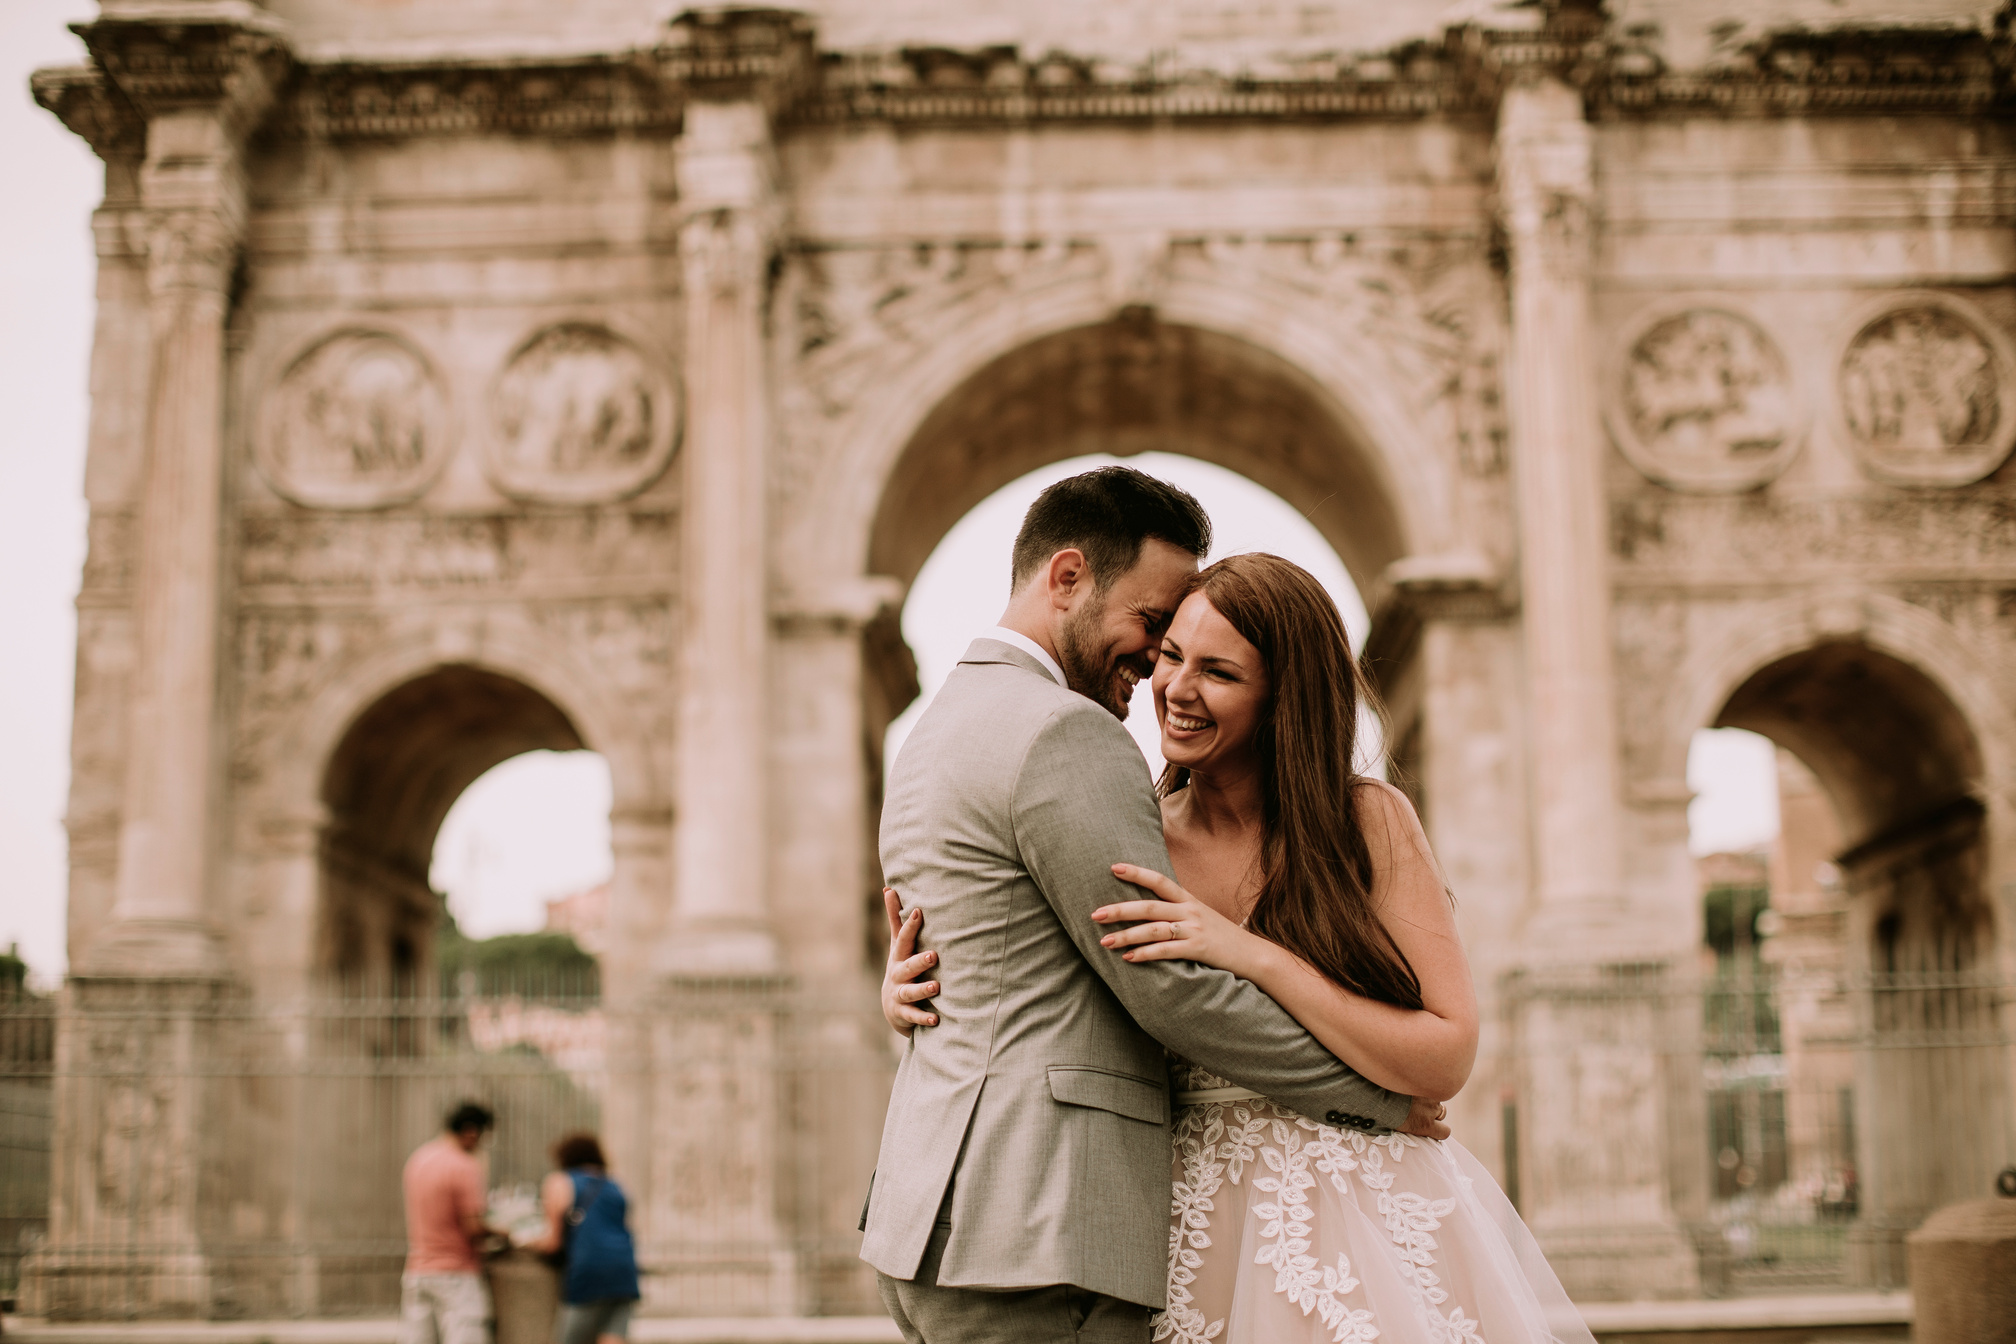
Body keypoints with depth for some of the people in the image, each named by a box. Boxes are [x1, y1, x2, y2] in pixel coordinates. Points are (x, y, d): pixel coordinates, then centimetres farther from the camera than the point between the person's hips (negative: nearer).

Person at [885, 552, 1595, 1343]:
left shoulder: (1369, 822, -6)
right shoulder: (1132, 845, 0)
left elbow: (1446, 1058, -13)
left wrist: (1251, 954, -21)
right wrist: (914, 996, -11)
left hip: (1372, 1233, -2)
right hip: (1204, 1242, 2)